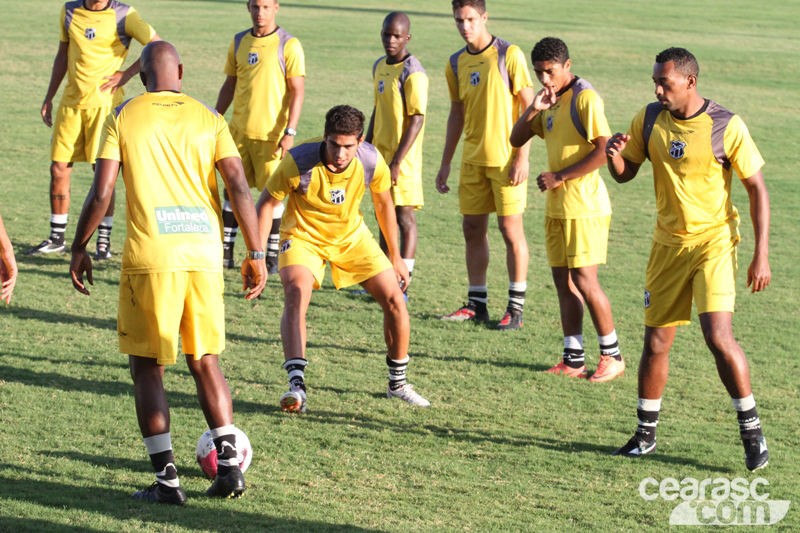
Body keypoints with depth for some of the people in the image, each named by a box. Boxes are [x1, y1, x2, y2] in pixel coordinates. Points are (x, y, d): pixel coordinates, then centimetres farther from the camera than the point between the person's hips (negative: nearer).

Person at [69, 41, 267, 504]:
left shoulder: (123, 118, 2)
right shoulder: (209, 119, 7)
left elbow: (101, 193, -3)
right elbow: (239, 187, -1)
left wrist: (80, 249, 9)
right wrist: (256, 254, 3)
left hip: (150, 258, -3)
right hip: (205, 256, 3)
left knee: (147, 366, 7)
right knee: (205, 361, 17)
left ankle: (167, 478, 1)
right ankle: (230, 465, 9)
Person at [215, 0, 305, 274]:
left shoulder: (288, 45, -6)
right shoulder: (238, 42, 9)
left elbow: (297, 91, -9)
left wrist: (289, 132, -16)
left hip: (272, 133, -5)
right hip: (239, 130, 5)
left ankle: (272, 256, 8)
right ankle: (226, 252, 12)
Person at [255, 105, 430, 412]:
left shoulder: (372, 162, -20)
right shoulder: (298, 162, -30)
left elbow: (383, 204, 1)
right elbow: (266, 203, -15)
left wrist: (395, 257, 9)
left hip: (352, 236, 3)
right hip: (304, 235, -3)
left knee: (394, 299, -5)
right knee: (296, 291, -31)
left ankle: (398, 383, 17)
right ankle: (296, 386, -36)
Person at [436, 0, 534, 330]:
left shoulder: (509, 55, -8)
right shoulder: (456, 64, 9)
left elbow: (528, 107, -8)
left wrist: (522, 157, -14)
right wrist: (446, 163, 16)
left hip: (505, 159, -6)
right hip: (472, 159, 6)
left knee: (511, 229, -4)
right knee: (472, 229, 7)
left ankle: (516, 307, 3)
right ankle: (477, 304, 15)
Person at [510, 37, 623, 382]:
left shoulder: (584, 97, -13)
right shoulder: (550, 101, 13)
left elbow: (604, 150, -20)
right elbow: (516, 140, 14)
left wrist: (561, 177, -17)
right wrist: (532, 110, -5)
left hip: (584, 207, -8)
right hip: (556, 207, 8)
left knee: (584, 281, -7)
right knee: (563, 282, 8)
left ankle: (612, 356, 5)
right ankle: (574, 359, 12)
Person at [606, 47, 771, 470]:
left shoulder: (726, 127, -12)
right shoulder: (648, 120, 0)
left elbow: (757, 188, -6)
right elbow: (625, 174, 12)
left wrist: (761, 255, -10)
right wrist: (614, 156, -14)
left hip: (713, 241, -4)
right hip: (668, 242, 4)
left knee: (718, 336, -17)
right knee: (656, 341, 5)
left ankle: (751, 429, 0)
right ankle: (646, 434, 21)